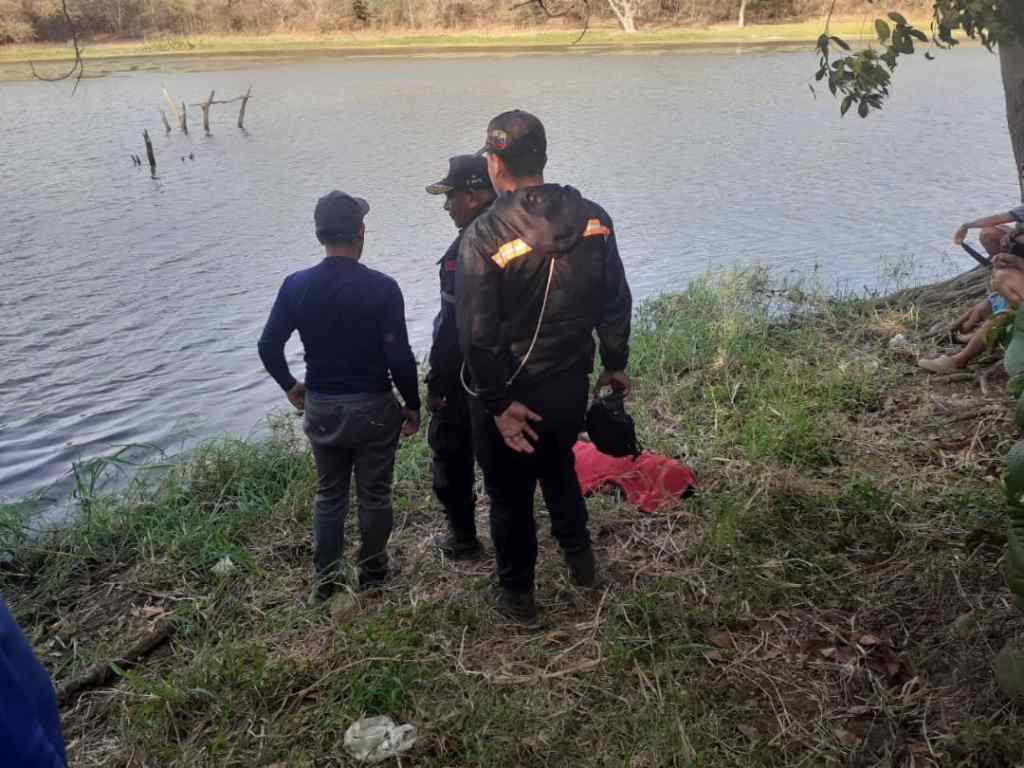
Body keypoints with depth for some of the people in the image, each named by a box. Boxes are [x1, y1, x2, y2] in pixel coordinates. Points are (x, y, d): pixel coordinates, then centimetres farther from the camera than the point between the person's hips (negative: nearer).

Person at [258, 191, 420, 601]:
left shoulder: (296, 286, -6)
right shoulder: (382, 287, -16)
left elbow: (268, 345, -3)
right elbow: (399, 357, -17)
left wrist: (290, 386, 14)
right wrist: (412, 404, -2)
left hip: (320, 408, 3)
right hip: (373, 408, -3)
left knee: (329, 495, 18)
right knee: (374, 495, 14)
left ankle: (324, 579, 27)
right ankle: (372, 573, 29)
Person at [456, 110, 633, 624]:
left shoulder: (484, 236, -20)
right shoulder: (592, 219, -5)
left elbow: (477, 333, -22)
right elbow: (616, 302, 2)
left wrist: (499, 403, -14)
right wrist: (616, 364, 15)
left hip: (509, 393, -4)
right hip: (571, 384, 5)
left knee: (510, 493, 15)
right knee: (558, 467, 30)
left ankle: (517, 594, 32)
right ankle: (580, 560, 44)